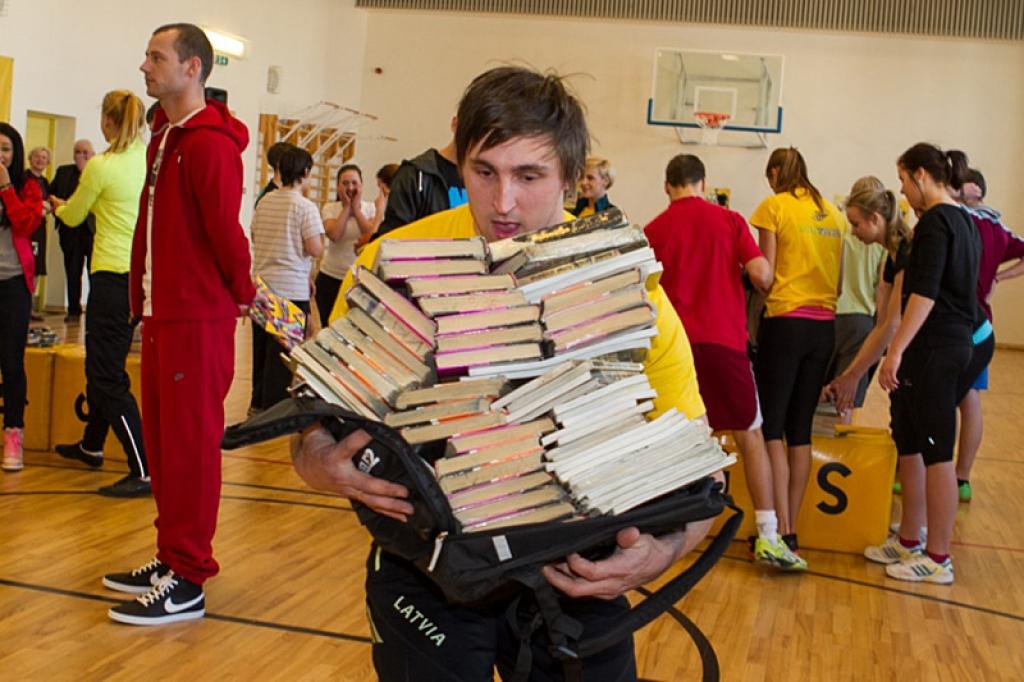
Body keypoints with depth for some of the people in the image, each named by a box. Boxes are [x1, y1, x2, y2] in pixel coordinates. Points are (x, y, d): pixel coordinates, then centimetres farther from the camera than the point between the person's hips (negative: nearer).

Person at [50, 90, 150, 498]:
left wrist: (59, 206, 27)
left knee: (107, 377, -4)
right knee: (102, 364, 23)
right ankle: (92, 446, 40)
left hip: (114, 277, -8)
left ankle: (144, 471, -9)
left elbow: (72, 218, 5)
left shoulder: (101, 166, -12)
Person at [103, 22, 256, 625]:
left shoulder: (210, 143, -15)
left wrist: (242, 295, -2)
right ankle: (172, 557, 26)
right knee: (161, 439, 14)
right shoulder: (165, 137, 15)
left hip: (198, 319, -9)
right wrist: (142, 299, 13)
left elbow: (225, 229, -17)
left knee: (189, 444, -4)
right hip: (161, 314, 9)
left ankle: (188, 582, 4)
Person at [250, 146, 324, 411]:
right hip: (292, 288, -7)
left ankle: (258, 402, 26)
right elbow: (315, 249, -15)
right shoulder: (305, 207, -12)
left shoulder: (264, 202, 7)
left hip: (262, 283, 7)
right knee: (283, 351, 0)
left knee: (261, 347, 16)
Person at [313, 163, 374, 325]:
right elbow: (334, 235, -15)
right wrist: (347, 207, -8)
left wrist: (356, 208, -7)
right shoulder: (330, 209, 3)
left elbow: (373, 236, -12)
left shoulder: (371, 208, 5)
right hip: (331, 277, 1)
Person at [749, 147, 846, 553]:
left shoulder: (775, 206, -3)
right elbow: (840, 280, 14)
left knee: (770, 427, -2)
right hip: (825, 326, 6)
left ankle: (782, 530, -8)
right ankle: (790, 528, 12)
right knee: (801, 430, 9)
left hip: (786, 321, -6)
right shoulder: (833, 213, 13)